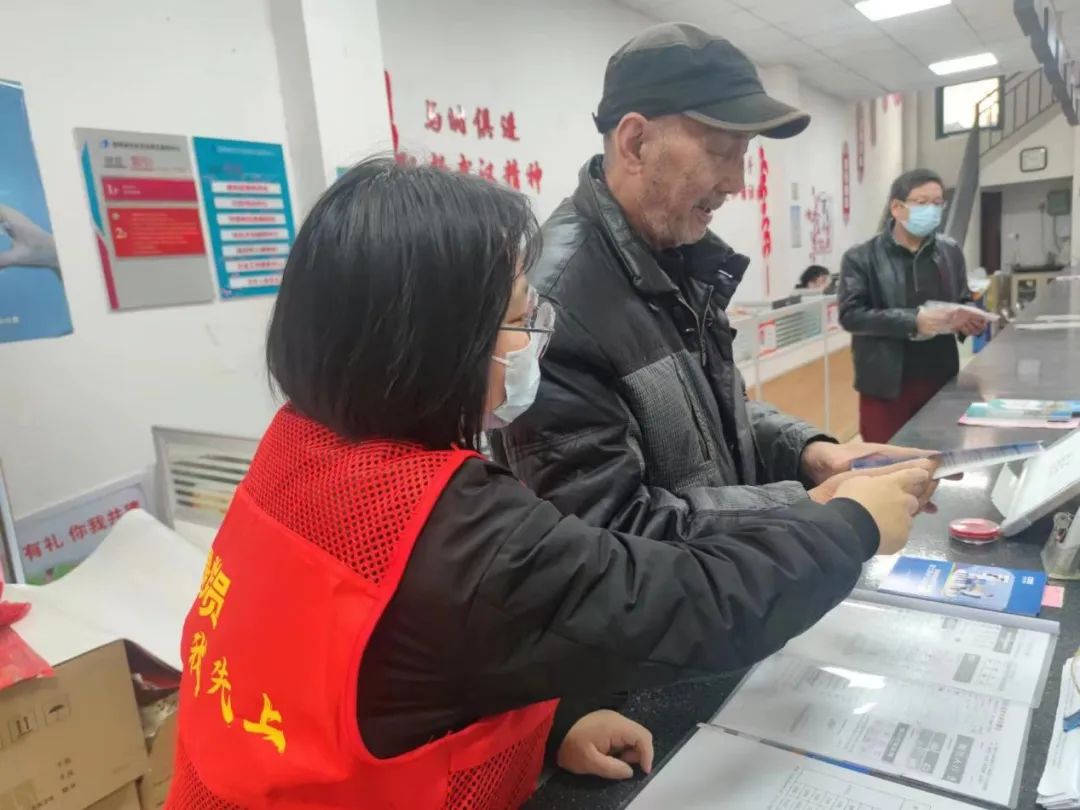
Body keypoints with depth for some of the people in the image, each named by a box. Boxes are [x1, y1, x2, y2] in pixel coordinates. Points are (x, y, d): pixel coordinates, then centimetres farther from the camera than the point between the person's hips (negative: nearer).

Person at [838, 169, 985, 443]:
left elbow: (963, 301, 18)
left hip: (941, 380, 5)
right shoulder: (861, 257, -6)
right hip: (887, 385, -4)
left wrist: (967, 318, -6)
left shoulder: (951, 251, 9)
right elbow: (851, 314, -14)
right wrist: (913, 320, -24)